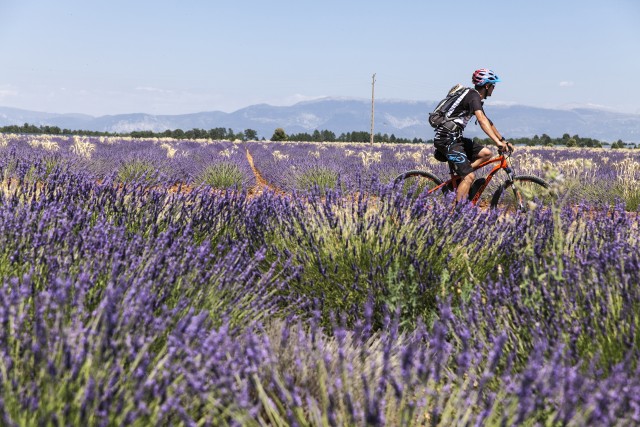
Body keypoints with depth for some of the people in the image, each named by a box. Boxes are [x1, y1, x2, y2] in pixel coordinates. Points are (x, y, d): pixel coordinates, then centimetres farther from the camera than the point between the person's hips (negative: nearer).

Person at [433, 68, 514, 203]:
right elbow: (481, 120, -30)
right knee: (469, 176, -15)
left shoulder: (475, 97, 18)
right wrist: (497, 142, -39)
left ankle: (459, 178, 4)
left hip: (455, 138, 10)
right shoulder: (474, 96, -14)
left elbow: (488, 122, 25)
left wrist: (503, 140, 22)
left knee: (486, 153, 6)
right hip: (446, 139, -10)